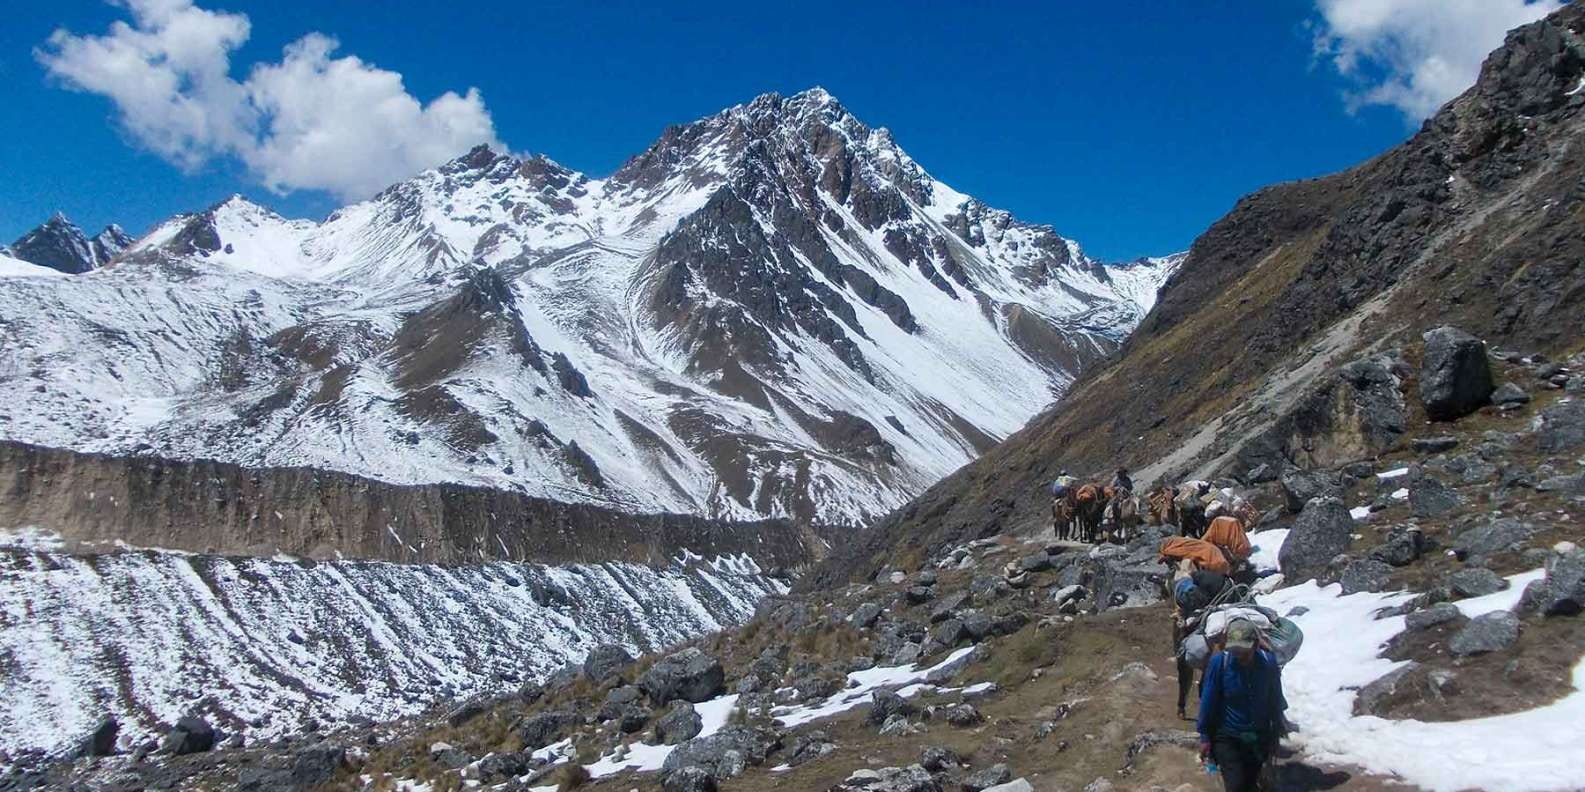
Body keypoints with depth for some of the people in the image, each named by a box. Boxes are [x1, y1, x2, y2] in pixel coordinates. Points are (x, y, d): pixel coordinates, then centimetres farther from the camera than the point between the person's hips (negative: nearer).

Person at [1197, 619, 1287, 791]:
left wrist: (1275, 734, 11)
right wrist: (1205, 736, -7)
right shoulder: (1219, 662, -20)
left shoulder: (1269, 662, -11)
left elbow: (1275, 700, 3)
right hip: (1227, 738, -3)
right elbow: (1208, 701, -11)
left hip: (1259, 738, 3)